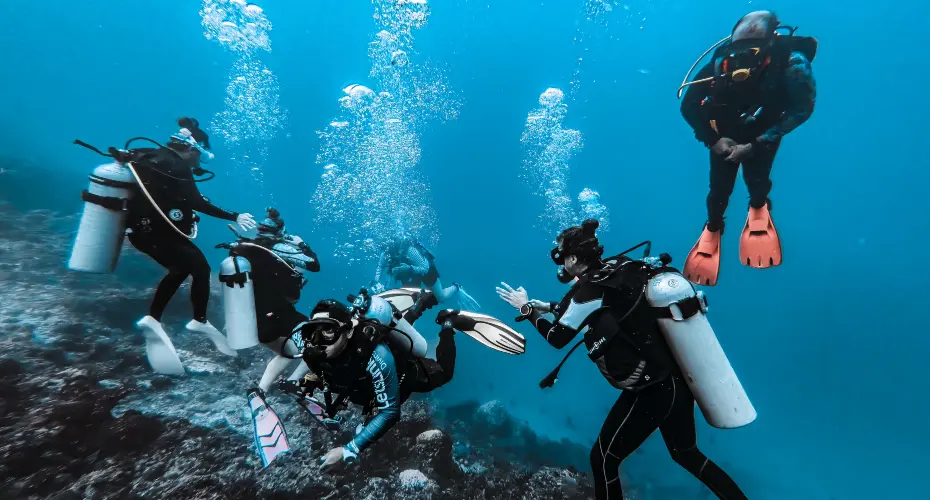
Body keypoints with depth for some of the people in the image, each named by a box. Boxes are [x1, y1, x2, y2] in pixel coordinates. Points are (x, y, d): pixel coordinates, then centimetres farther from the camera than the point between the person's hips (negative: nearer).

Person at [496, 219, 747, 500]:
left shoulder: (592, 287, -20)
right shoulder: (616, 271, 2)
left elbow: (557, 338, -9)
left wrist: (526, 309, 2)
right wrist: (550, 307, 21)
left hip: (650, 392, -8)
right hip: (679, 382, 8)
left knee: (603, 459, 11)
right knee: (686, 454, 31)